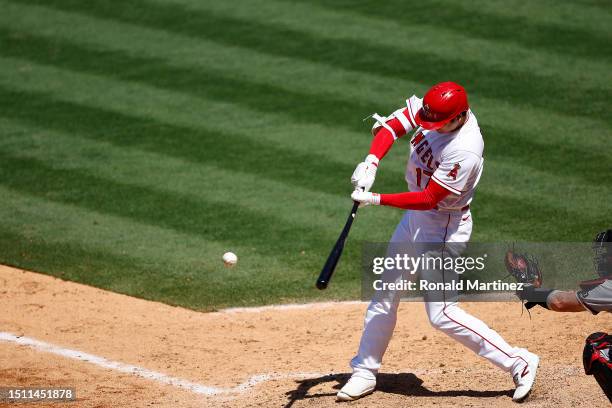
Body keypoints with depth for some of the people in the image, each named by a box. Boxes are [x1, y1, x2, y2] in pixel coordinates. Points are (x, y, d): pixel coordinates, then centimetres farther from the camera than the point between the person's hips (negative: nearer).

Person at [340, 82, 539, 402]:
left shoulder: (464, 150, -32)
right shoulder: (432, 108, -11)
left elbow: (429, 198, -28)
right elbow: (393, 125, -7)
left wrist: (377, 200, -30)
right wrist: (371, 161, -24)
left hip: (443, 227, -8)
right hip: (414, 218, 8)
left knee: (441, 314, -8)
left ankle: (519, 363, 0)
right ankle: (365, 371, 28)